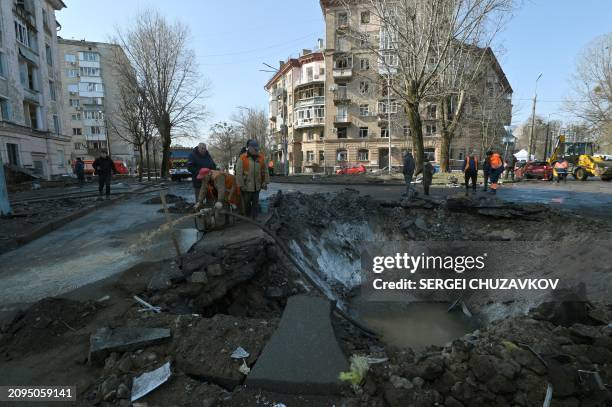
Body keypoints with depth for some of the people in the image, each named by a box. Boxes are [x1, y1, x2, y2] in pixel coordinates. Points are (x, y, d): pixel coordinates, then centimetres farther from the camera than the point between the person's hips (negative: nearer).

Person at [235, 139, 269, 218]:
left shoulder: (261, 157, 2)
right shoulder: (242, 158, -11)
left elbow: (265, 171, 8)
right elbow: (239, 173, -12)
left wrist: (265, 182, 4)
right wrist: (241, 185, -13)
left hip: (257, 186, 4)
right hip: (246, 186, -3)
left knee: (255, 203, 11)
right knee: (246, 203, 9)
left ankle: (254, 218, 21)